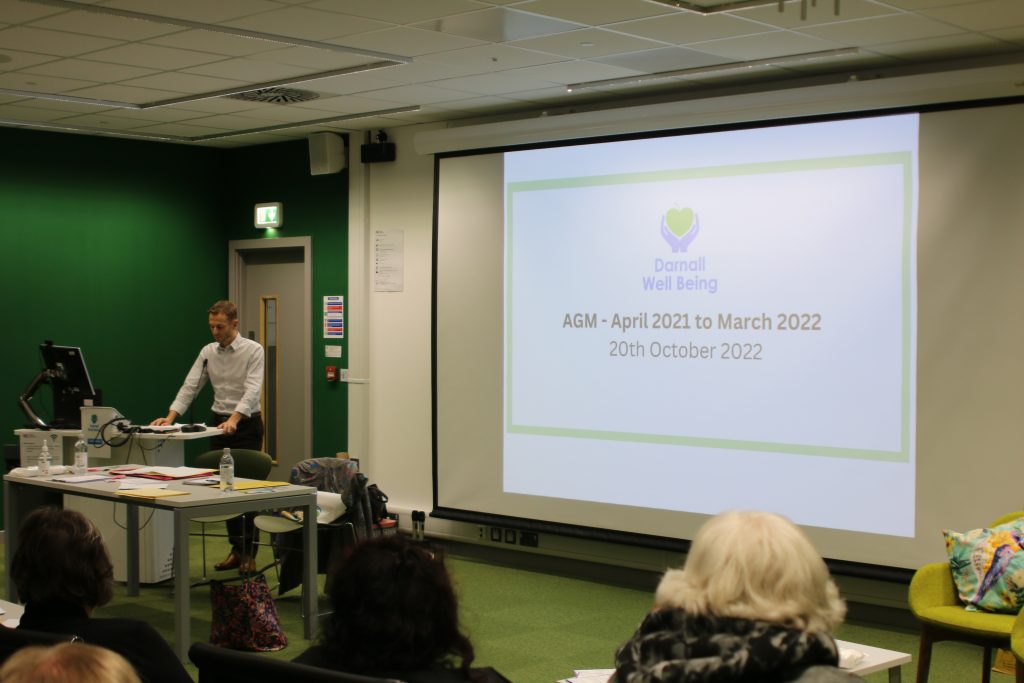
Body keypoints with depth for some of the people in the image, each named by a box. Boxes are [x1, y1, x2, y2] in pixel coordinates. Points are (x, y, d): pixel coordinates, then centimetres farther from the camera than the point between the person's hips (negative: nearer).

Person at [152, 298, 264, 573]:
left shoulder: (253, 350, -11)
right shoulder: (208, 352, 4)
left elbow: (252, 390, -21)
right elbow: (190, 387, 1)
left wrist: (234, 419, -35)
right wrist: (170, 417, -13)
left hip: (247, 424, -5)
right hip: (219, 422, 5)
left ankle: (249, 553, 3)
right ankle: (236, 549, 16)